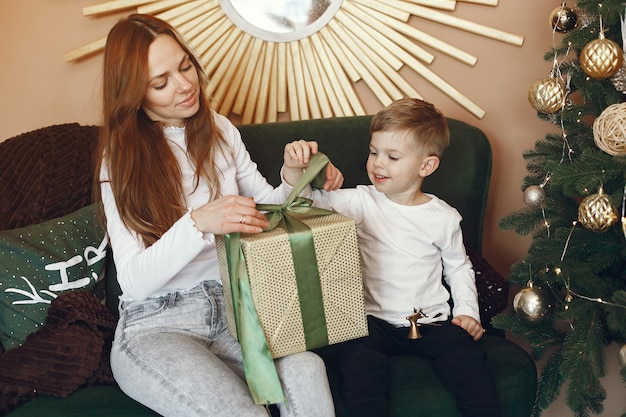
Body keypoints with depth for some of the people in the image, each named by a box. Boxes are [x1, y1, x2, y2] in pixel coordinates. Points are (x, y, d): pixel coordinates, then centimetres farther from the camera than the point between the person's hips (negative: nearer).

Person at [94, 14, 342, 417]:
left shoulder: (220, 130, 10)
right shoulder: (121, 160, -1)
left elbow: (266, 207, 16)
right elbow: (133, 280, -12)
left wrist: (293, 176, -7)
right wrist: (198, 223, -29)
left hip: (232, 305, 3)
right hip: (157, 322, -3)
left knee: (306, 371, -30)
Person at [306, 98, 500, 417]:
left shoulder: (444, 217, 4)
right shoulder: (362, 202, 0)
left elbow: (458, 266, 17)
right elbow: (312, 200, -11)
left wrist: (467, 309, 6)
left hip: (431, 320, 1)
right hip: (375, 319, -1)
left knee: (471, 366, -21)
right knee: (357, 366, -30)